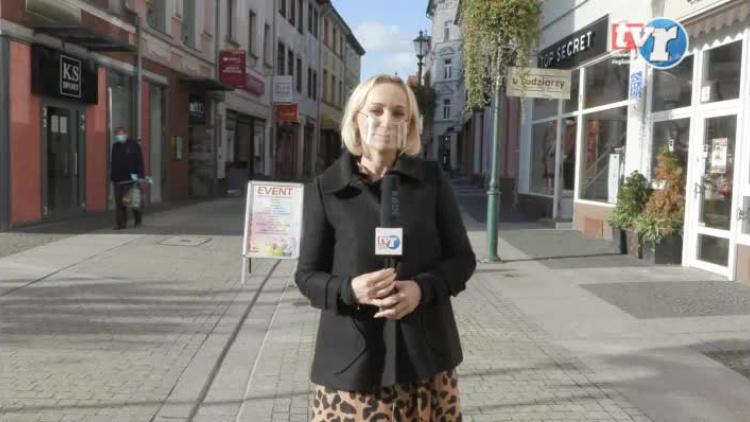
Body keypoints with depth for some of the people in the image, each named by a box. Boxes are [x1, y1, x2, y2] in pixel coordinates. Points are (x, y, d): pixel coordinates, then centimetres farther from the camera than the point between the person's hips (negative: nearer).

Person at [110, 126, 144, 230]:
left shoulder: (133, 145, -1)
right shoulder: (115, 146, 15)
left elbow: (139, 161, -5)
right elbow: (113, 162, 20)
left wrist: (140, 175, -13)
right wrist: (112, 175, 15)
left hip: (129, 178, -5)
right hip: (117, 178, 5)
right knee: (119, 202, 2)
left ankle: (138, 216, 22)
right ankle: (120, 223, 5)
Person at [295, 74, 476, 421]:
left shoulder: (432, 178, 3)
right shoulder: (324, 188, 0)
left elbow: (463, 259, 5)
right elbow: (307, 275, 2)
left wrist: (422, 288, -14)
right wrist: (349, 289, -18)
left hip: (424, 351, 1)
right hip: (353, 359, -1)